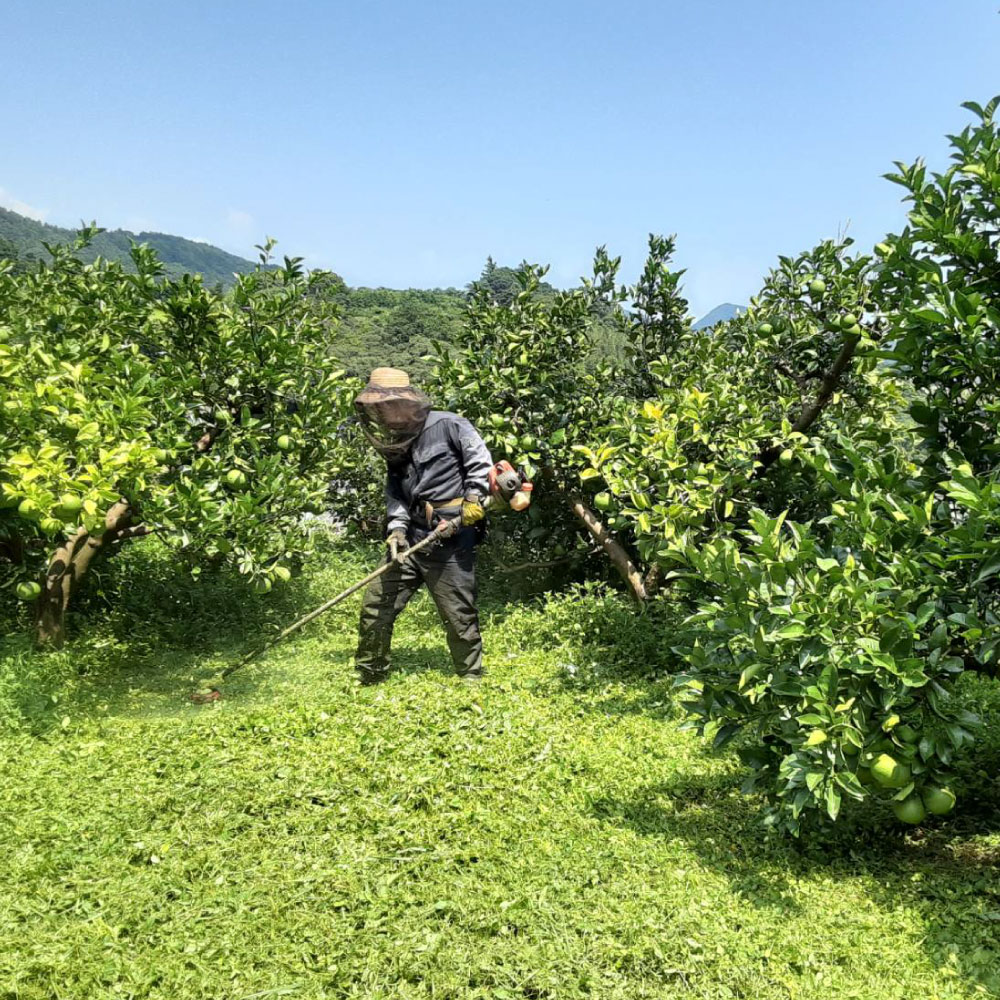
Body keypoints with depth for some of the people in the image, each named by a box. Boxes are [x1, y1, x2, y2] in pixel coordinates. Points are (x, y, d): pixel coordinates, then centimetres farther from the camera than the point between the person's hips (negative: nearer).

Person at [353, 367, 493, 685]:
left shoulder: (448, 426, -5)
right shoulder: (396, 444, 16)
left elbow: (481, 462, -6)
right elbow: (395, 494, 14)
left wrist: (473, 498, -16)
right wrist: (396, 528, -1)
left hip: (451, 539, -7)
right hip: (412, 538, 7)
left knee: (459, 614, 0)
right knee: (376, 603, 7)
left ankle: (472, 679, 18)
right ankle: (369, 676, 22)